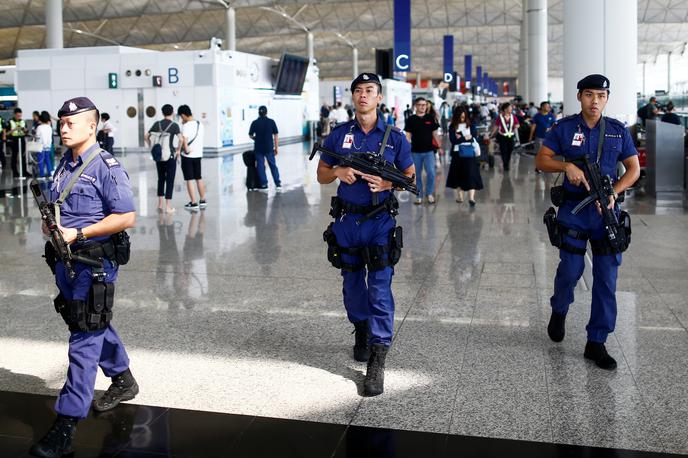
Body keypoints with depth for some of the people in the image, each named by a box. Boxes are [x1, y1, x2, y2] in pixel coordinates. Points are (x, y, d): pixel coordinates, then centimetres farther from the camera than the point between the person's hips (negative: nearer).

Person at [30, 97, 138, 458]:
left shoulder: (106, 167, -14)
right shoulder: (64, 165, 10)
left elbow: (126, 217, -18)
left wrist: (78, 233, -21)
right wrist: (50, 224, -1)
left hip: (94, 262, -8)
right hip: (66, 258, 8)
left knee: (84, 340, -5)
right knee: (94, 326, 21)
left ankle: (67, 423, -1)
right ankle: (123, 380, 41)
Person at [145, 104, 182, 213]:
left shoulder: (157, 124, 3)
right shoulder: (174, 125, -9)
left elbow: (146, 136, 5)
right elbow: (180, 139, -22)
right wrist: (178, 150, -8)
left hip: (158, 156, 4)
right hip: (170, 157, -4)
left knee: (161, 179, 17)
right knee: (170, 180, 2)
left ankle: (160, 204, 21)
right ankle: (168, 207, 3)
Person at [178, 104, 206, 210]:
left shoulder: (186, 126, -15)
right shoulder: (200, 124, 5)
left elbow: (184, 140, -27)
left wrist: (186, 150, -12)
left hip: (188, 156, -7)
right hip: (198, 154, 7)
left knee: (189, 180, 1)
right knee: (199, 178, 16)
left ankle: (193, 203, 2)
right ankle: (202, 201, 23)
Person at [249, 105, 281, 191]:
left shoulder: (255, 123, -4)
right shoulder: (271, 122, -4)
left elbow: (250, 135, 3)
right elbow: (276, 135, -3)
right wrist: (276, 147, 3)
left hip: (258, 148, 0)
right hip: (269, 148, 0)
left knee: (260, 166, 8)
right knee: (273, 165, 10)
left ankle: (264, 185, 9)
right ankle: (278, 184, 7)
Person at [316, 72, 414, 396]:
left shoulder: (394, 137, 1)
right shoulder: (339, 135, 5)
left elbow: (410, 176, 7)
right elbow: (321, 175, 10)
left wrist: (387, 183, -14)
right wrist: (338, 172, -12)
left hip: (379, 222, -2)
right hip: (346, 221, 3)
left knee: (380, 290, -7)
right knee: (352, 285, 15)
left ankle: (377, 362, -5)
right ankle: (361, 331, 41)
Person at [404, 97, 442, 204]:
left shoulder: (431, 118, 5)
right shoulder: (411, 119, 1)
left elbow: (435, 134, 10)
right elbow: (408, 135, 1)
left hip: (429, 151, 0)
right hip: (416, 152, 0)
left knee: (431, 173, -8)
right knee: (417, 175, 6)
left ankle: (430, 193, 10)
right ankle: (419, 196, 17)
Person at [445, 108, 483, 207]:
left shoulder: (470, 124, 4)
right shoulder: (452, 126, 1)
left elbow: (474, 137, -5)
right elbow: (453, 140, -9)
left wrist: (460, 138, -12)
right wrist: (465, 138, -12)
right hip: (457, 153, 0)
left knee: (471, 174, -3)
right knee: (458, 175, 1)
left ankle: (471, 198, -4)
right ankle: (460, 196, 5)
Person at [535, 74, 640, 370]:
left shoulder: (618, 131, 6)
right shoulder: (564, 128, 1)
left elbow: (634, 169, 7)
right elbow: (541, 160, 0)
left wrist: (614, 192, -10)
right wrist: (567, 165, -18)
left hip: (607, 212, 2)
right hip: (573, 210, -2)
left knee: (606, 279, 1)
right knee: (571, 270, 2)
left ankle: (596, 343, 11)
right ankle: (559, 311, 36)